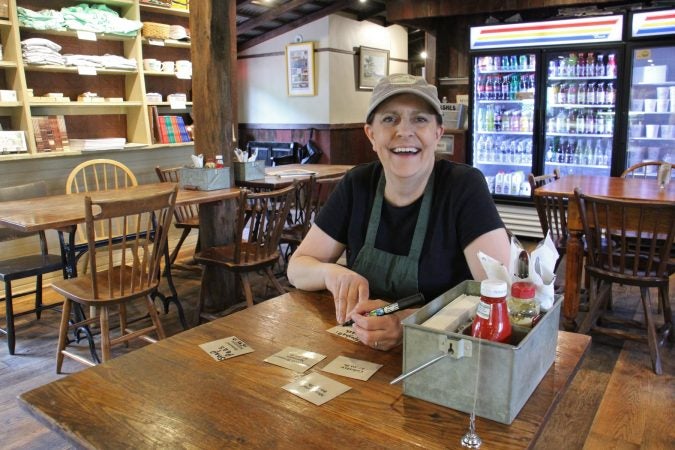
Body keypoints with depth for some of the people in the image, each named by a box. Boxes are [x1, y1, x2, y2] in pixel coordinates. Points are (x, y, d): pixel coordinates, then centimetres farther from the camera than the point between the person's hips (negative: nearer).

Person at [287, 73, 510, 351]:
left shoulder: (464, 187, -12)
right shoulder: (357, 185, -1)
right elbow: (298, 266, 5)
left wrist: (412, 321, -33)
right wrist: (331, 272, -18)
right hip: (361, 350, 2)